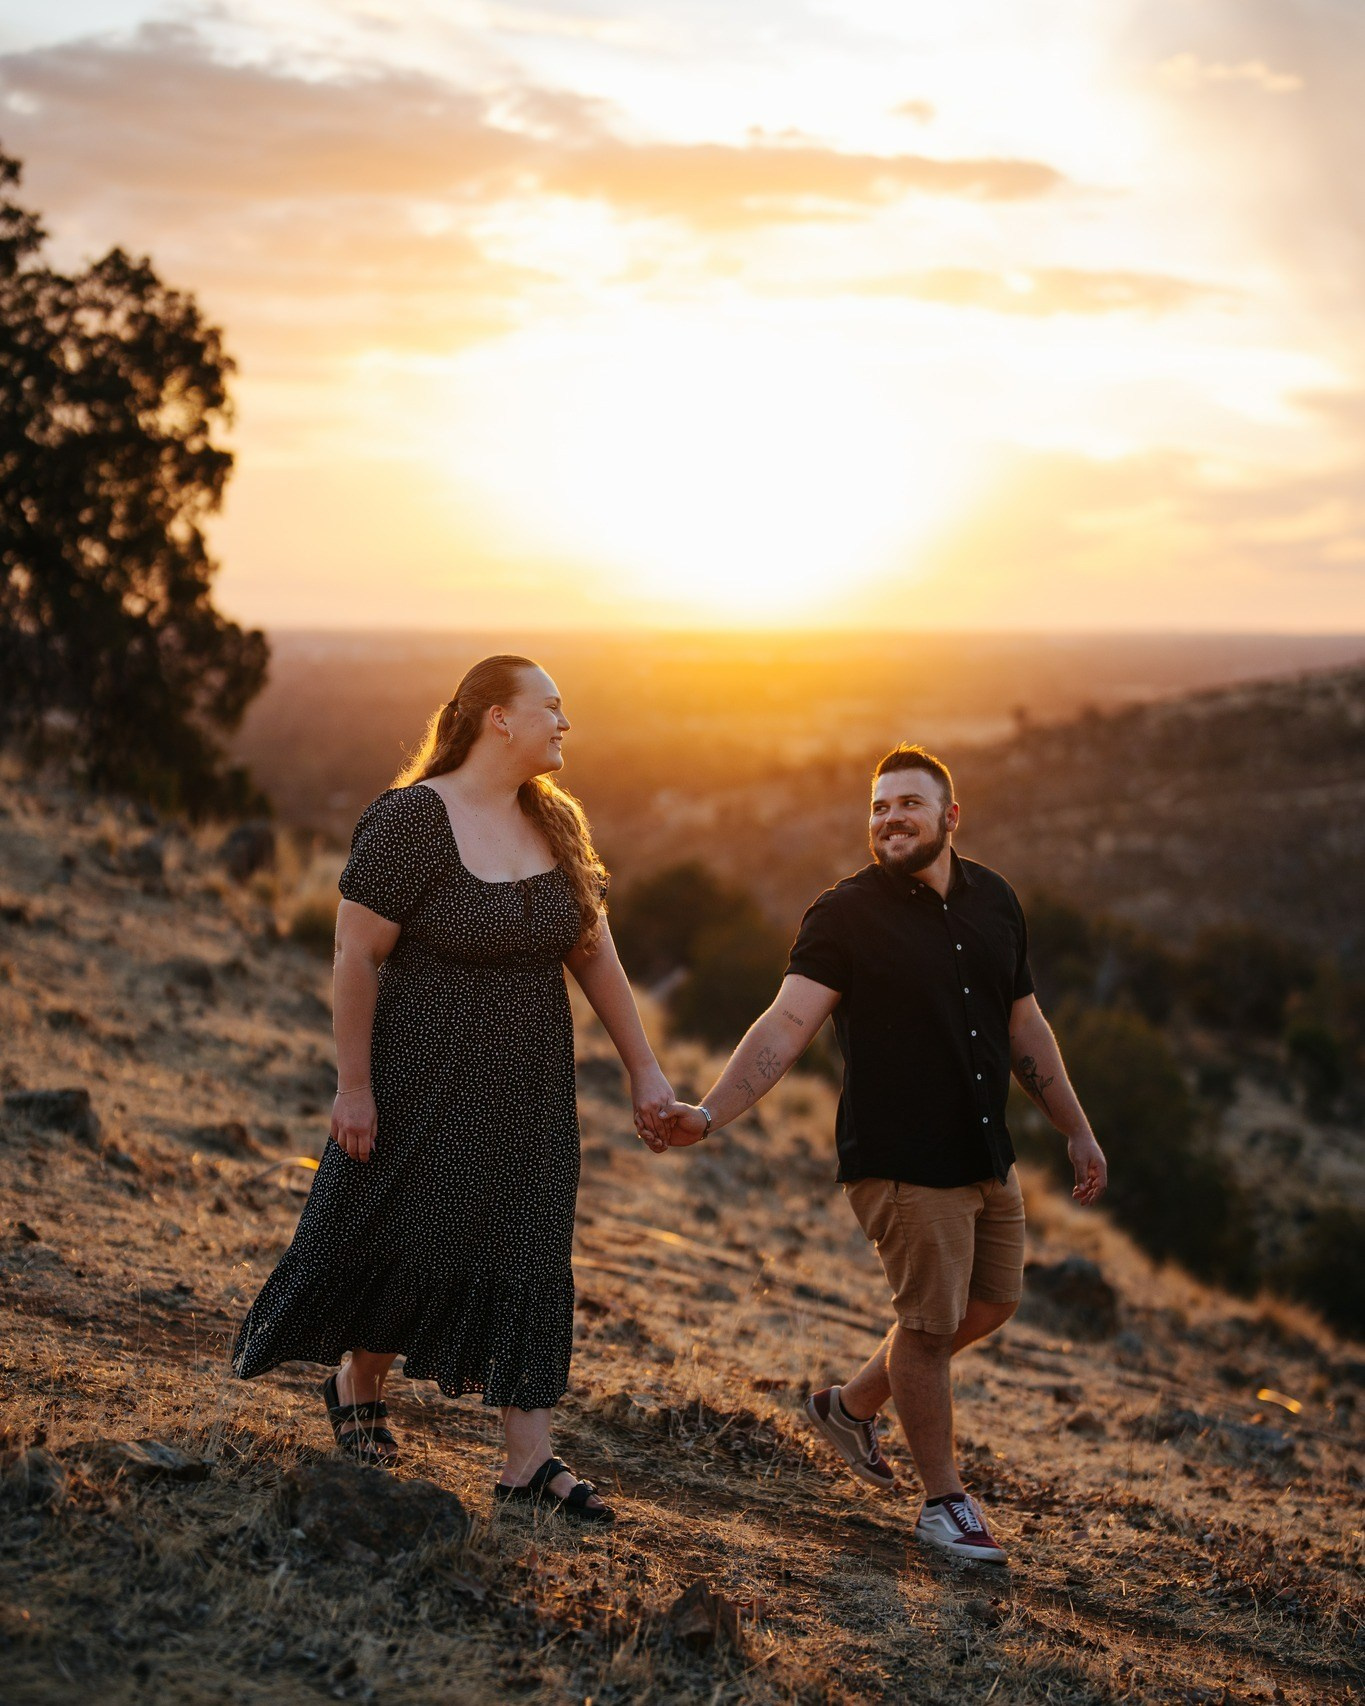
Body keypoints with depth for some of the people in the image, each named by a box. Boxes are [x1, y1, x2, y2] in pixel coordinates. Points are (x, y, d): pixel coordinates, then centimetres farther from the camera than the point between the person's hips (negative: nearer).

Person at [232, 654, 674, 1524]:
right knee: (396, 1233, 7)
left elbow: (596, 956, 8)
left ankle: (531, 1459, 5)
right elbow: (357, 956, -15)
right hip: (424, 1082, -5)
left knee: (528, 1253, 3)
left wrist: (644, 1069, 6)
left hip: (529, 1092, 6)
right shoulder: (411, 820, -15)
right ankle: (357, 1384, 35)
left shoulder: (556, 824, 5)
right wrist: (354, 1085, -15)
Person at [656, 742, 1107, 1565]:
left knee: (991, 1303, 17)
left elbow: (1025, 1025, 15)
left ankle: (854, 1403, 37)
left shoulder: (995, 902, 6)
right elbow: (789, 1021, -22)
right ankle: (946, 1502, 17)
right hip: (902, 1160, -7)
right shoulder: (847, 915, -12)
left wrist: (1077, 1130, 19)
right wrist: (710, 1112, -35)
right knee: (931, 1321, -1)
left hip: (987, 1153, 7)